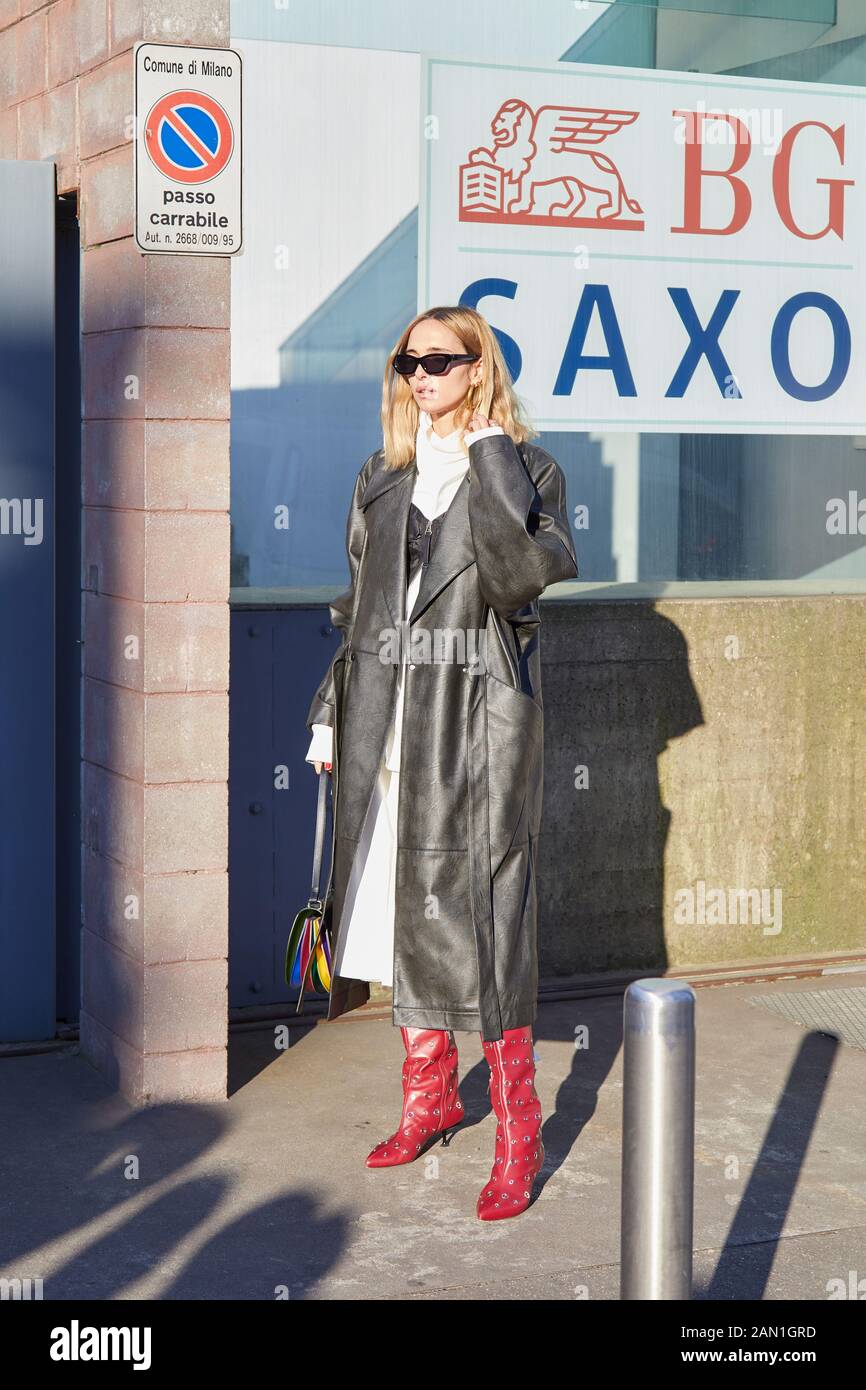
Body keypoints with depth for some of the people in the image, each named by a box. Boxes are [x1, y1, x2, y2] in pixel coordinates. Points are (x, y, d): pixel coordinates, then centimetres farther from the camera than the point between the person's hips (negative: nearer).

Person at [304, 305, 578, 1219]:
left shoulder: (527, 470, -1)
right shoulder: (382, 478, 14)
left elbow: (520, 576, -19)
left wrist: (491, 454, -17)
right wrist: (332, 714, 15)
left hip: (477, 725, -5)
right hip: (388, 723, 5)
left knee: (482, 909, -7)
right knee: (403, 906, 9)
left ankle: (517, 1134, 1)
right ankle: (430, 1094, 25)